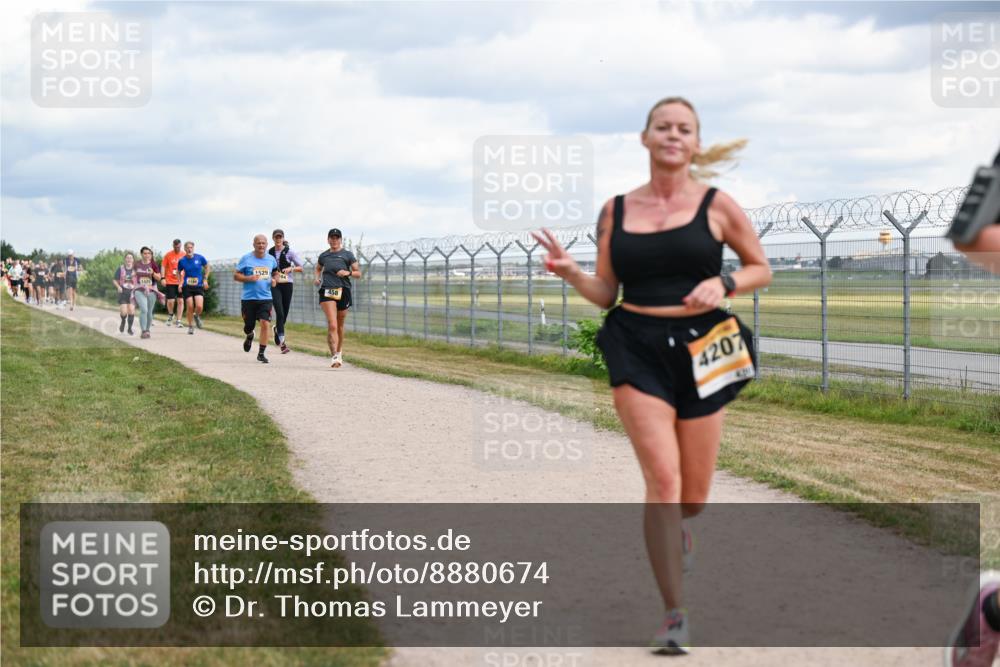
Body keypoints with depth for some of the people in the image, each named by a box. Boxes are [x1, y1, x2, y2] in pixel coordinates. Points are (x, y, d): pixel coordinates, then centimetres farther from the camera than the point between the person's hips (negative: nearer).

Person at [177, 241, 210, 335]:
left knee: (199, 306, -15)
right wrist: (180, 283, 2)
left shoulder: (200, 258, -4)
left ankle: (197, 316, 21)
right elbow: (179, 273, 13)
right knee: (190, 307, -5)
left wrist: (205, 279, 6)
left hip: (199, 286, 0)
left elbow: (207, 267, 12)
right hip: (187, 287, 0)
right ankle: (190, 326, 14)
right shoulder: (182, 261, -3)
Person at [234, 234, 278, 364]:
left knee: (265, 323, -15)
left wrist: (274, 280, 2)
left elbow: (275, 273, 24)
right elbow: (235, 275, -1)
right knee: (248, 326, 8)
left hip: (265, 298, 1)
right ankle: (249, 336, 47)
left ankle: (261, 353, -5)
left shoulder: (271, 259, 7)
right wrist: (249, 278, -17)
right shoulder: (246, 259, -3)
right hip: (248, 298, -1)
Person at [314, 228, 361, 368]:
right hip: (327, 291, 0)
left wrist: (348, 273, -14)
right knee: (332, 325, -17)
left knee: (339, 325, 13)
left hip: (343, 291, 0)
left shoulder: (347, 254, 5)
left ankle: (339, 352, 35)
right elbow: (318, 268, 31)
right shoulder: (324, 256, 11)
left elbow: (358, 273, 5)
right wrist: (317, 278, 11)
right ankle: (334, 356, -25)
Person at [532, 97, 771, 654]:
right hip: (637, 348, 0)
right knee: (663, 479, -15)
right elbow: (606, 294, 10)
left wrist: (722, 284, -10)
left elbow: (762, 269, 10)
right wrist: (571, 272, -10)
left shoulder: (716, 205, 1)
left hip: (700, 348, 0)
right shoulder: (617, 211, 5)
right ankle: (676, 615, -9)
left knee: (693, 497, 6)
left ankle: (674, 529, 47)